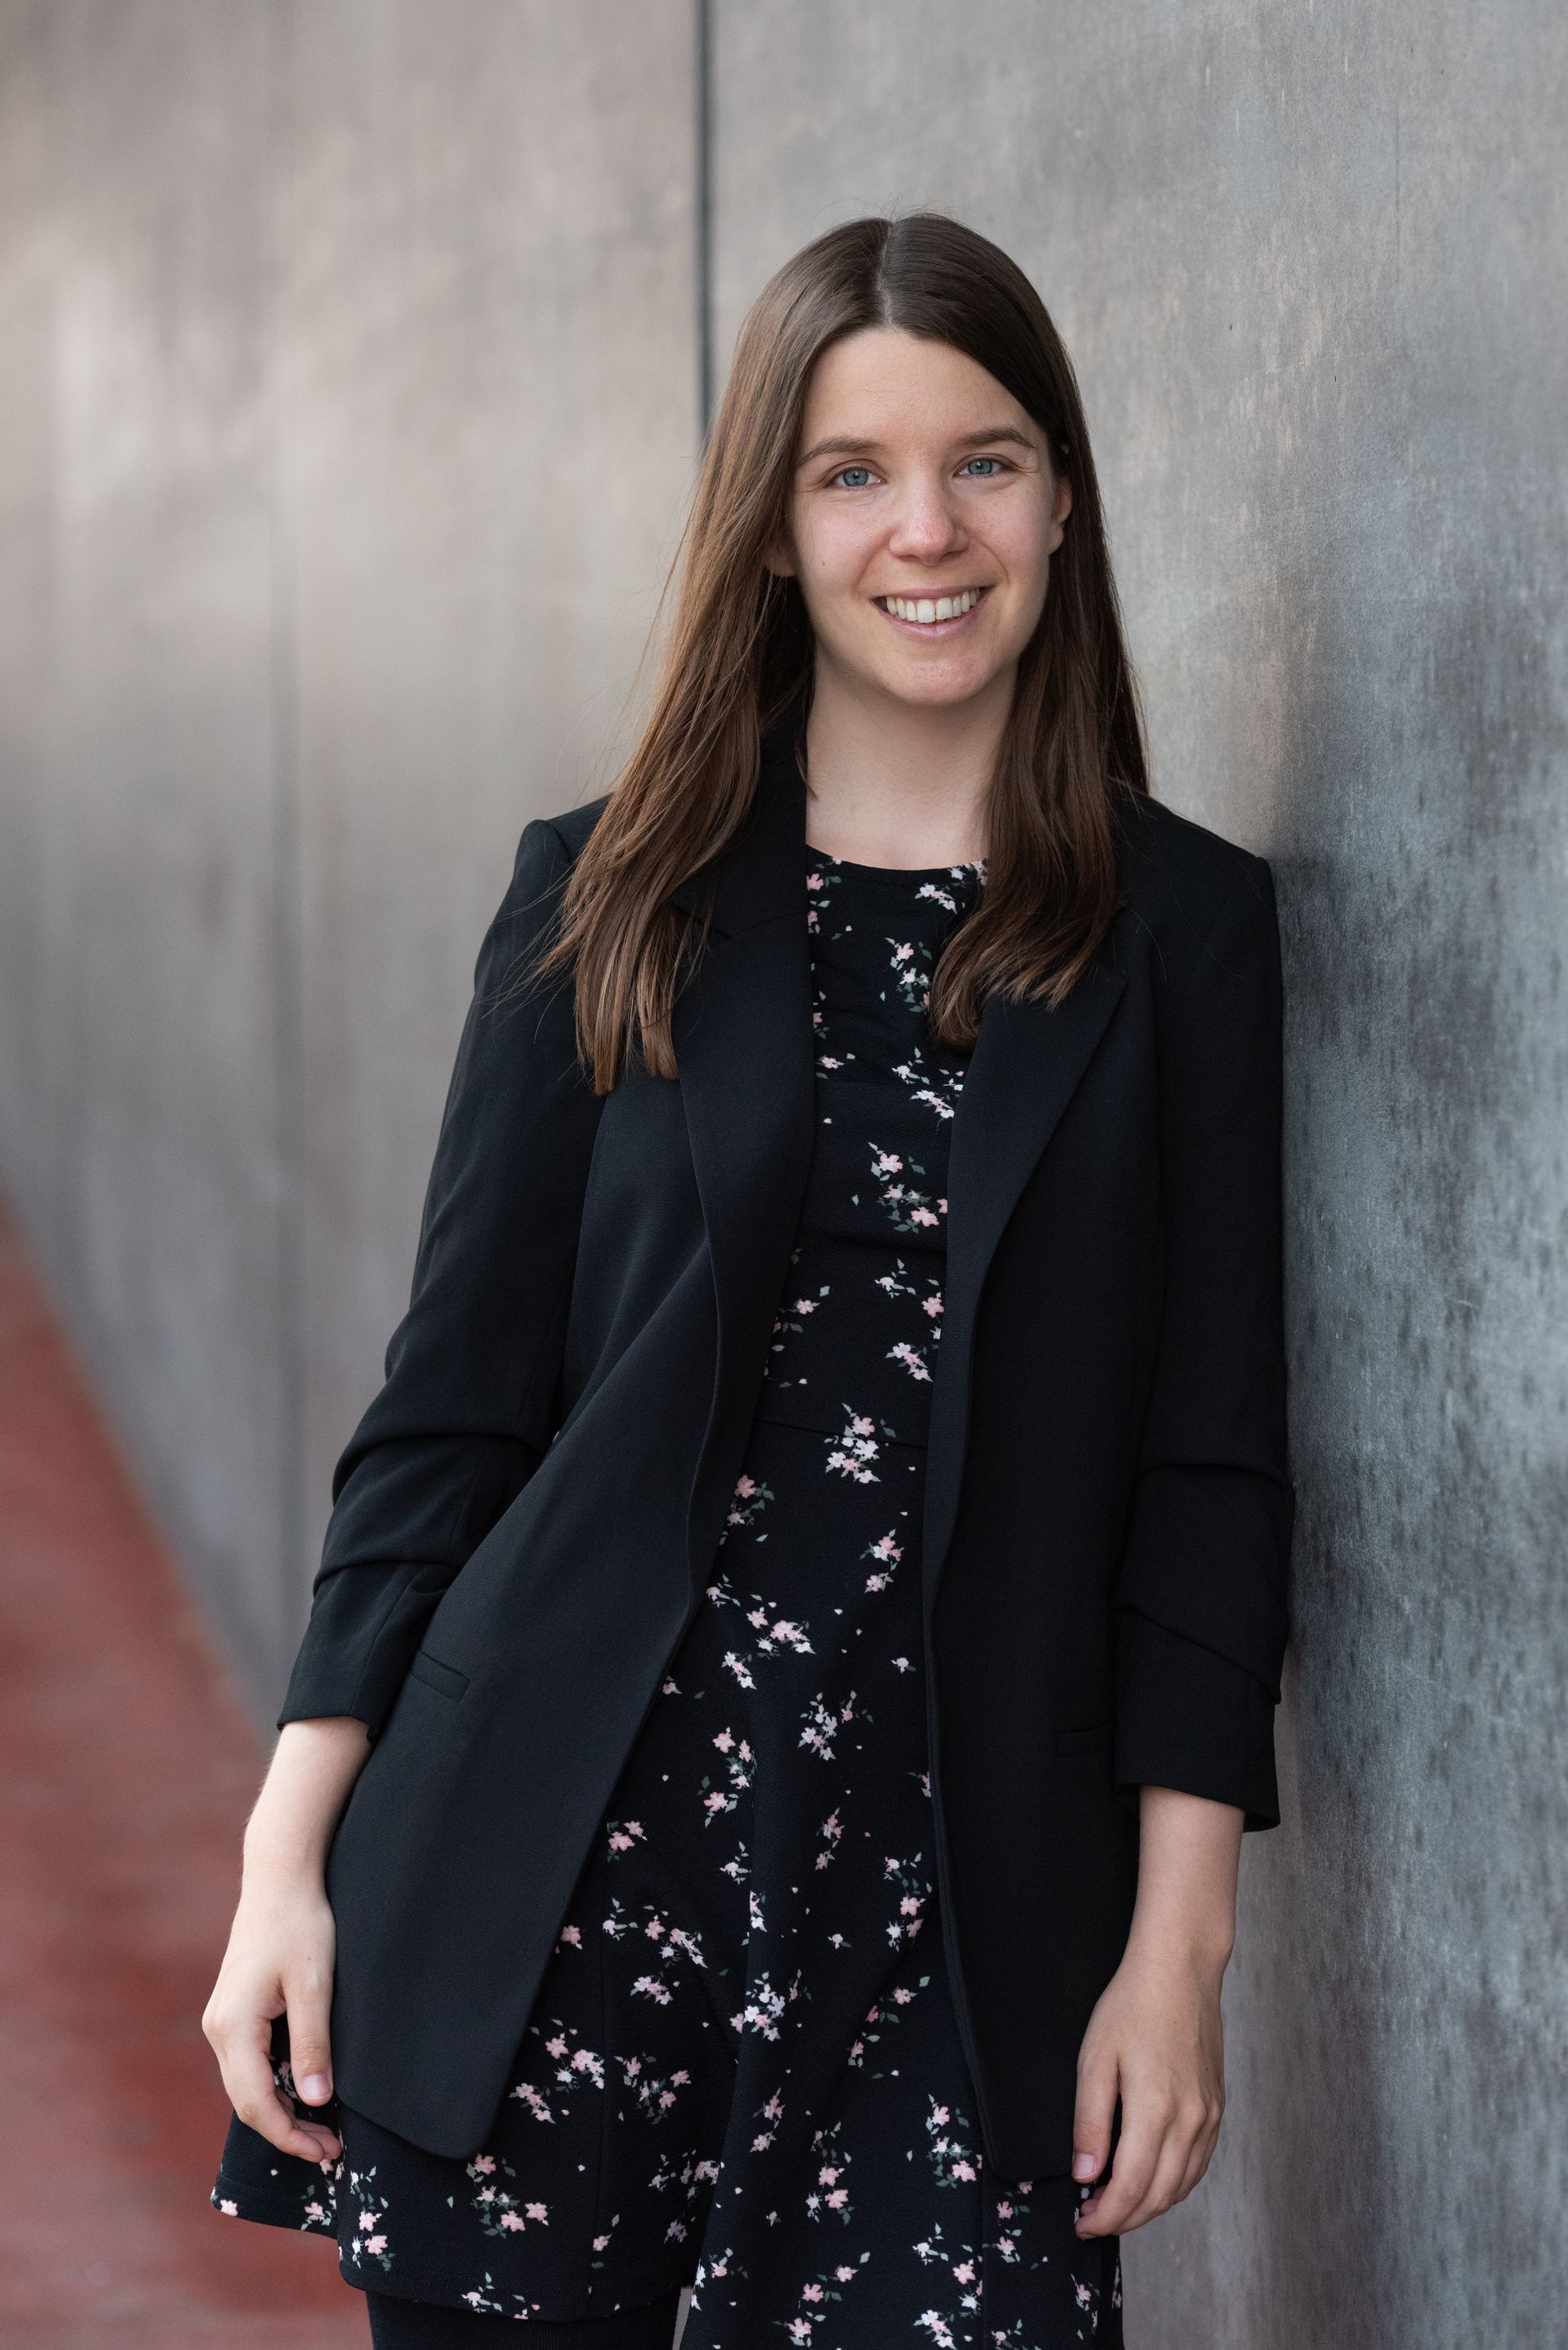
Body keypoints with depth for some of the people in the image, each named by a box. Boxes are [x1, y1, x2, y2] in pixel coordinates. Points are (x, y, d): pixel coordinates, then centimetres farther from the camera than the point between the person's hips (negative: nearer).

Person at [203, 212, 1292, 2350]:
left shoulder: (1181, 930, 5)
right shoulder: (609, 901, 6)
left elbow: (1213, 1460, 3)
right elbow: (453, 1401, 5)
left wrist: (1178, 1935, -4)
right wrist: (292, 1855, -1)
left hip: (960, 1913, 0)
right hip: (561, 1876, 1)